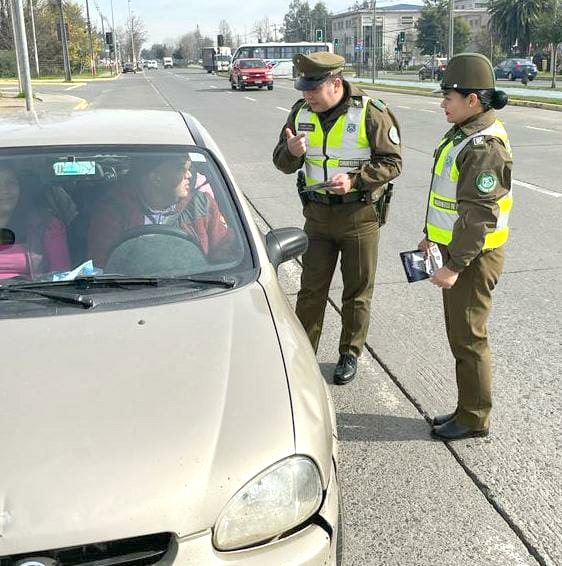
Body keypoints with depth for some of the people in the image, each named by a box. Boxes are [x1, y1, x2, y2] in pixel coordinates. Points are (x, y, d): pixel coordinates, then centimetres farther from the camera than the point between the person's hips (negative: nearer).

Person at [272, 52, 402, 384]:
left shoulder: (371, 113, -14)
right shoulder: (301, 112, 0)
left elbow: (392, 163, -11)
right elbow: (283, 164, 4)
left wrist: (354, 179, -26)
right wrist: (292, 152, -20)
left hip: (360, 214, -3)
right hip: (317, 213, 4)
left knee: (357, 291, 9)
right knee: (311, 288, 10)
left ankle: (350, 355, 26)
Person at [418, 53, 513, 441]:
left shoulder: (485, 146, -22)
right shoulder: (464, 133, 10)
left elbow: (480, 216, -25)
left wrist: (455, 265, -24)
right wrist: (431, 236, 23)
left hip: (474, 256, -10)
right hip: (456, 248, 10)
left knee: (468, 337, 1)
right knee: (460, 332, 18)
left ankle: (475, 419, 18)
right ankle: (468, 409, 32)